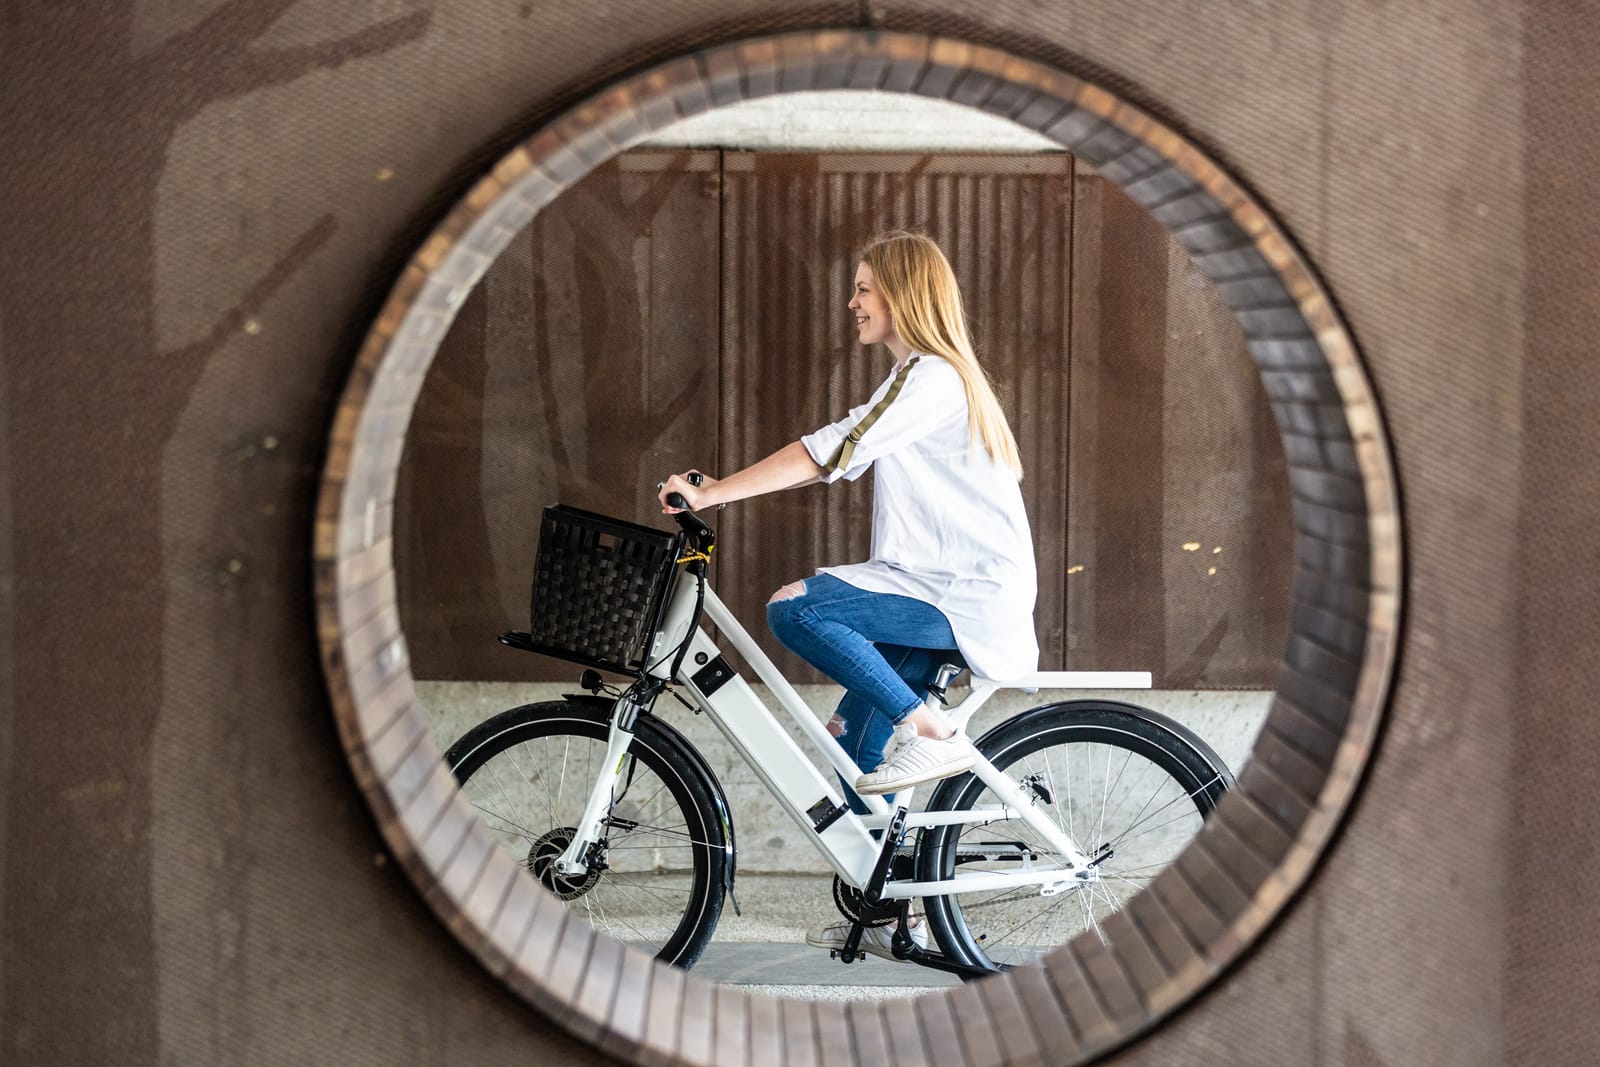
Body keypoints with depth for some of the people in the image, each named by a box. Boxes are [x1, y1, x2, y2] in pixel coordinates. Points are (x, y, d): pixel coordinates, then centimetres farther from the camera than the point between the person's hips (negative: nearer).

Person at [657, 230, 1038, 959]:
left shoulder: (931, 377, -12)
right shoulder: (925, 377, 22)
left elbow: (830, 454, -21)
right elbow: (836, 458, 20)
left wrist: (714, 494, -22)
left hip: (967, 596, -10)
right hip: (944, 593, 10)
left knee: (796, 607, -24)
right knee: (853, 750, 10)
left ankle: (930, 732, -18)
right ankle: (881, 916, 19)